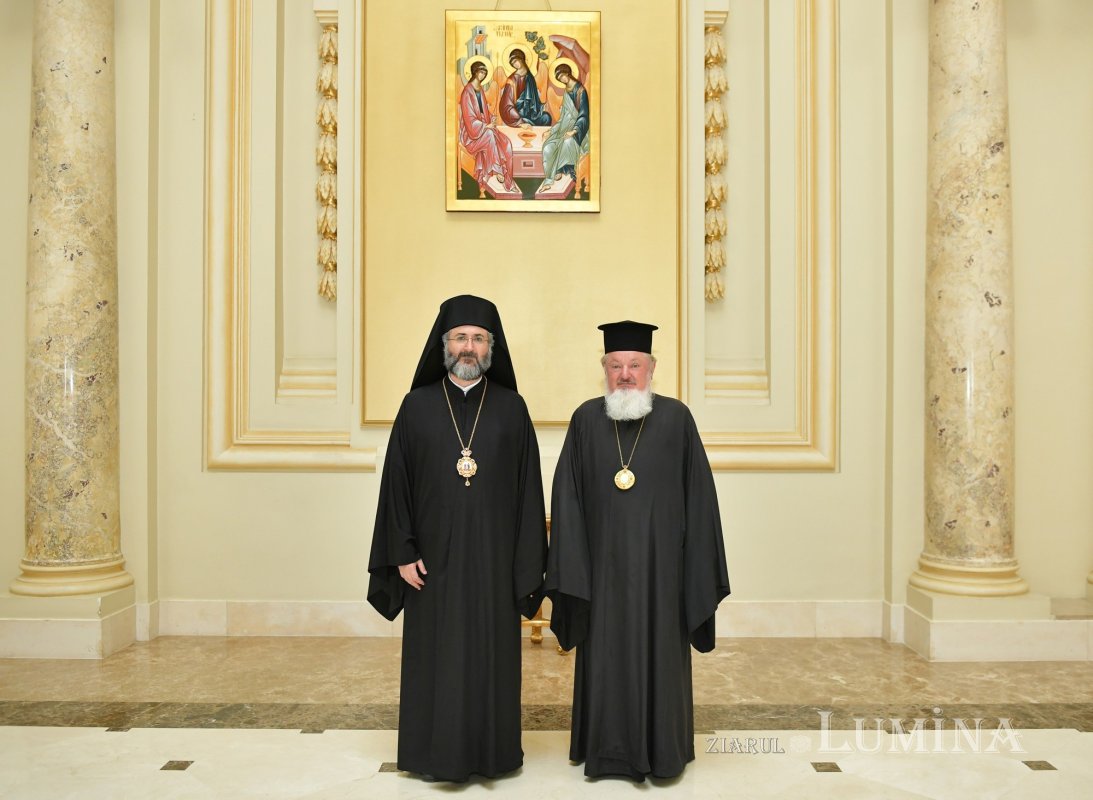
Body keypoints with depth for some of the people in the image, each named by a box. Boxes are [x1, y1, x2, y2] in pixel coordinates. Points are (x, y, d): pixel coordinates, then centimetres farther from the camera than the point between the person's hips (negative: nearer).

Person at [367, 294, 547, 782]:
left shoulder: (511, 408, 2)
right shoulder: (417, 406, 2)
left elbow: (528, 488, 1)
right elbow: (397, 483, 1)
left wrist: (527, 562, -3)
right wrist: (402, 553, -4)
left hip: (493, 556, 0)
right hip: (434, 557, 0)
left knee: (492, 653, 9)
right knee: (436, 655, 8)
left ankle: (492, 750, 25)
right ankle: (436, 752, 25)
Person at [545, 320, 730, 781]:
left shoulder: (676, 419, -2)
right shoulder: (586, 420, 2)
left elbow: (698, 496, -1)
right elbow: (567, 499, 1)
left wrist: (697, 567, -3)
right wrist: (570, 567, -4)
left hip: (659, 561, -1)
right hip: (604, 563, 1)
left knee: (660, 651, 9)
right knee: (606, 653, 11)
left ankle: (662, 749, 27)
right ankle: (609, 750, 28)